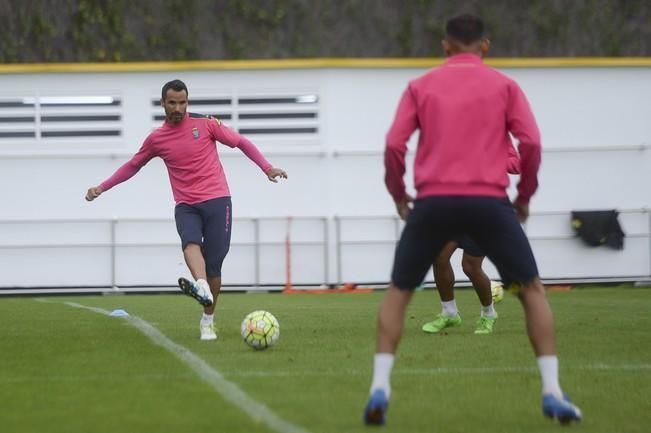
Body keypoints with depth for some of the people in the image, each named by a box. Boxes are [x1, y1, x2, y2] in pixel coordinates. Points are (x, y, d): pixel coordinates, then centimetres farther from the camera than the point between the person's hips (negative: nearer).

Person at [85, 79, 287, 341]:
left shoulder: (205, 124, 2)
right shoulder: (156, 139, 9)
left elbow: (241, 143, 7)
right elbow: (133, 166, 23)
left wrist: (267, 168, -3)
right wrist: (101, 188, 18)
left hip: (216, 201, -1)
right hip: (185, 206, 1)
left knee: (213, 264, -5)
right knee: (191, 243, -31)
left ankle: (208, 321, 11)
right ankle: (202, 289, -57)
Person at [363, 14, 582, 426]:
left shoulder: (421, 86, 12)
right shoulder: (504, 85, 10)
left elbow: (394, 145, 2)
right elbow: (531, 143, -1)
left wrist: (398, 194, 16)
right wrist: (525, 196, 11)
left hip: (433, 202, 1)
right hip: (489, 201, -1)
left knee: (398, 294, 16)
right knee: (532, 289, 13)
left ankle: (380, 388, 0)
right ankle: (552, 391, 2)